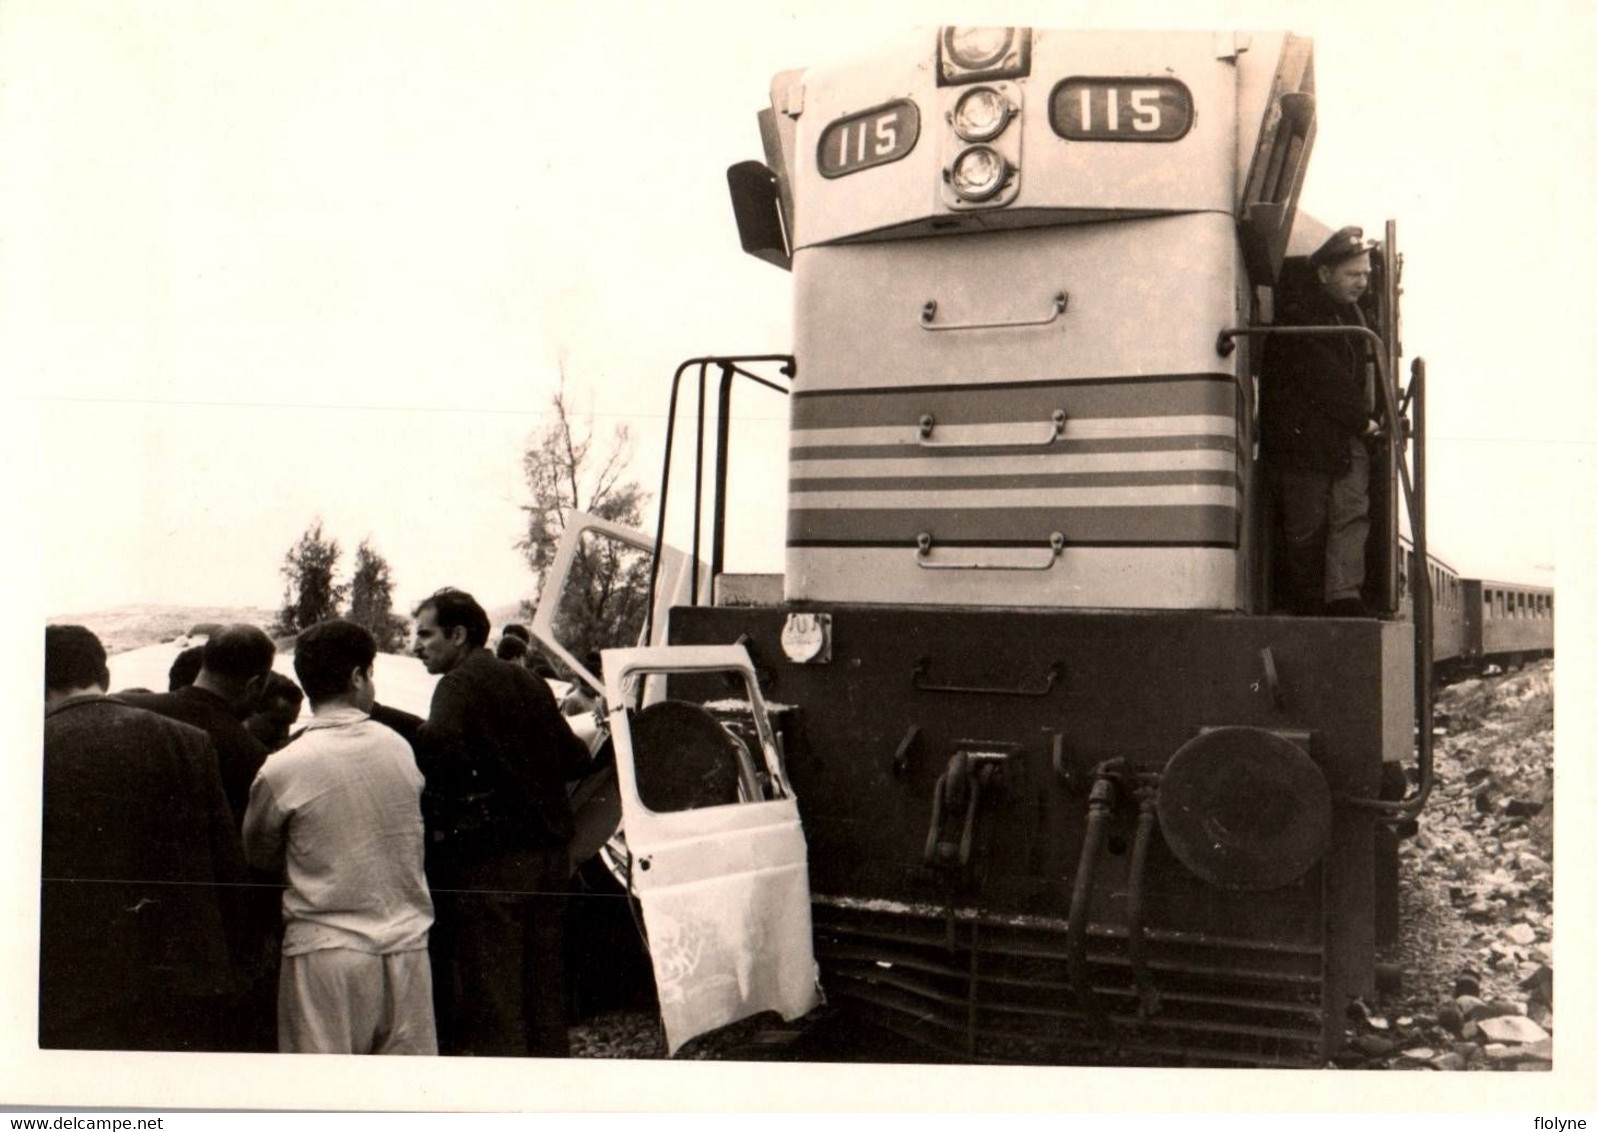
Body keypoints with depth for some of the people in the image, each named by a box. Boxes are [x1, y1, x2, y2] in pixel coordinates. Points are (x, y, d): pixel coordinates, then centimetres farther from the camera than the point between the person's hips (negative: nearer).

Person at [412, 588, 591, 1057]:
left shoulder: (461, 684, -10)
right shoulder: (529, 683, 14)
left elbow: (441, 745, -31)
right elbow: (575, 759, 16)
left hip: (491, 859, -8)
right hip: (550, 851, 8)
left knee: (491, 996, -1)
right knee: (543, 990, 16)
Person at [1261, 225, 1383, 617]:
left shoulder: (1351, 314, 14)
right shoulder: (1298, 318, -14)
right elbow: (1325, 381, -16)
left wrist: (1364, 417, 8)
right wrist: (1363, 420, -7)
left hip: (1348, 437, 7)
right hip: (1302, 437, -7)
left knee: (1352, 511, -8)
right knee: (1306, 525, 0)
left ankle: (1344, 596, -13)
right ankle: (1305, 604, 12)